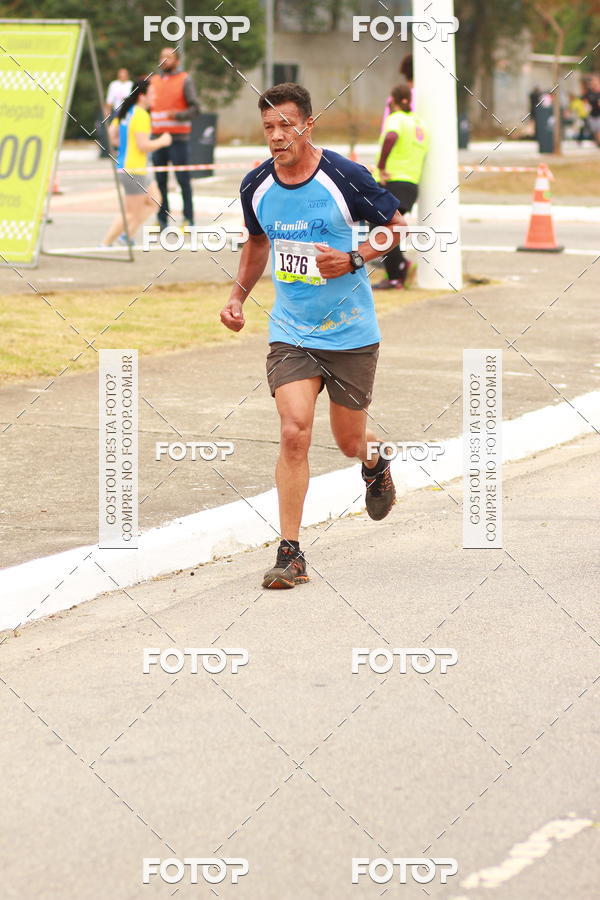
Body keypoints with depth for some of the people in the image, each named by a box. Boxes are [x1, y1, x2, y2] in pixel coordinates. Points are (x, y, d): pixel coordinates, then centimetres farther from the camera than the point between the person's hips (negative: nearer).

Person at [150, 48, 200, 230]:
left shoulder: (185, 80, 1)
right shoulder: (154, 80, 15)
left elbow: (194, 108, -6)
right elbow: (148, 106, 22)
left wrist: (178, 115, -22)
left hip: (178, 138, -5)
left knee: (183, 179, -5)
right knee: (160, 180, 2)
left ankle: (188, 218, -1)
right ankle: (162, 218, 6)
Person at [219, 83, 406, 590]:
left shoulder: (345, 177, -14)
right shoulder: (257, 186, -1)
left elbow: (396, 227, -3)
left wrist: (353, 260, -18)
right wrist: (238, 296, 9)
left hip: (351, 334, -2)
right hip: (290, 334, 2)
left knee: (350, 442, 9)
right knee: (294, 432, -15)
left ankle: (375, 463, 49)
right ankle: (290, 553, -10)